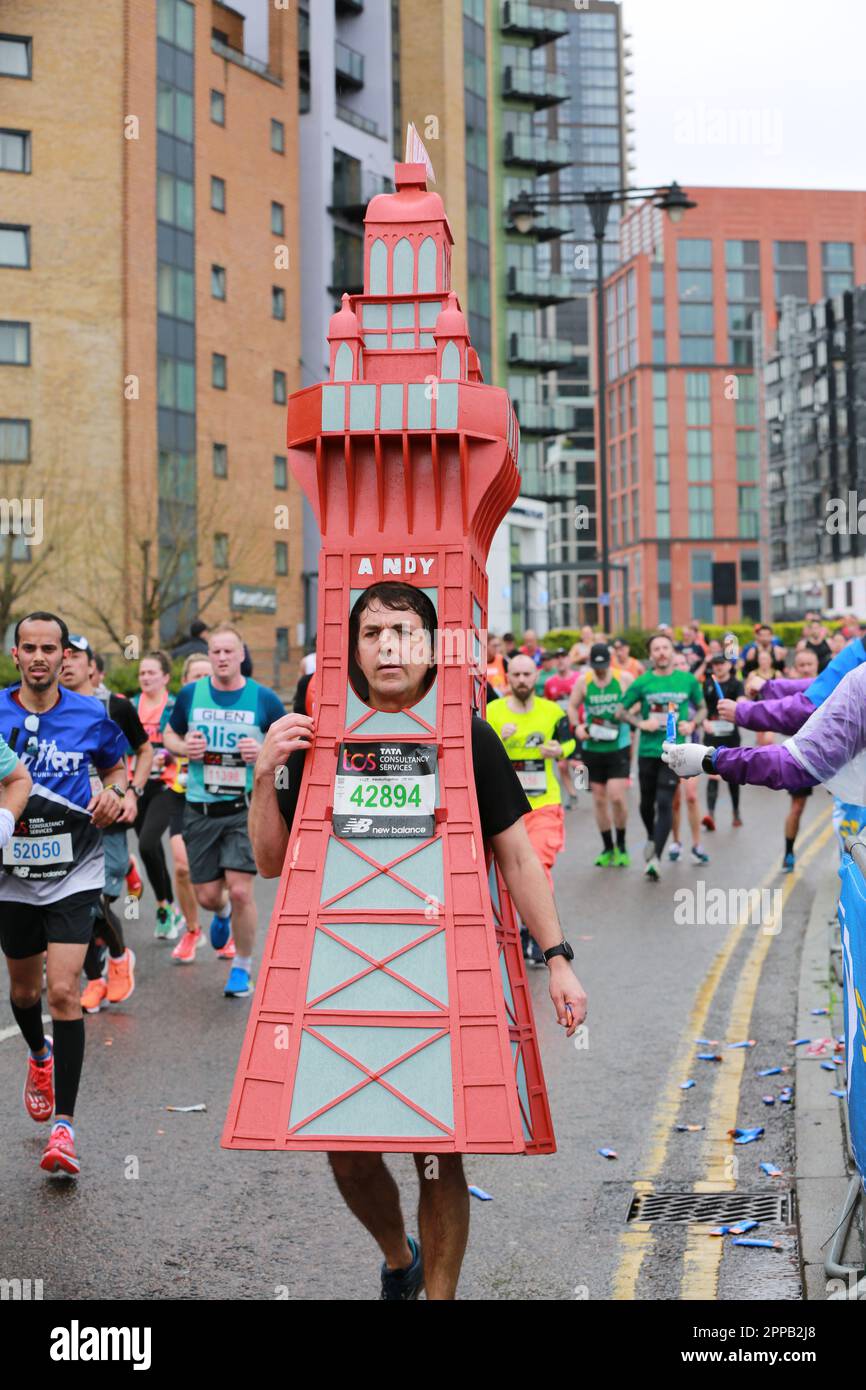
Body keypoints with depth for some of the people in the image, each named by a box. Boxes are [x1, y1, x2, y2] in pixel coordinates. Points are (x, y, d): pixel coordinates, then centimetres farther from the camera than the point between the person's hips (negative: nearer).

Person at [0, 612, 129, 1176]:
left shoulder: (91, 715, -3)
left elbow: (117, 766, 14)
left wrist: (113, 793, -8)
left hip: (74, 871, -2)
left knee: (64, 991, -13)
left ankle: (64, 1125, -8)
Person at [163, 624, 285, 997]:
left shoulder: (264, 699, -4)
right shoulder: (190, 694, 2)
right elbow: (169, 734, 17)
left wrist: (264, 752, -15)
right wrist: (184, 748, -6)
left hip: (246, 808, -2)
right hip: (200, 808, 2)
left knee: (240, 890, -12)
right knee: (207, 894, 7)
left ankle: (243, 967, 10)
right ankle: (222, 913, 47)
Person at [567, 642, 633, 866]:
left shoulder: (625, 679, -4)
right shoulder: (582, 682, 1)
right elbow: (572, 706, 13)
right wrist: (577, 726, -4)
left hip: (619, 747, -3)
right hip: (592, 747, 3)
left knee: (617, 796, -11)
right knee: (599, 798, 7)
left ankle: (621, 846, 9)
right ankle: (607, 848, 20)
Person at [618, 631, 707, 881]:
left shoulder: (688, 680, 1)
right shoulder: (642, 683, -1)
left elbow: (702, 708, 15)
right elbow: (621, 710, 7)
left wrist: (693, 724, -4)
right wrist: (640, 723, -9)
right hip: (647, 750, 1)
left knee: (664, 803, -12)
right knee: (646, 803, 14)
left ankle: (656, 858, -13)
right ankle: (652, 838, 44)